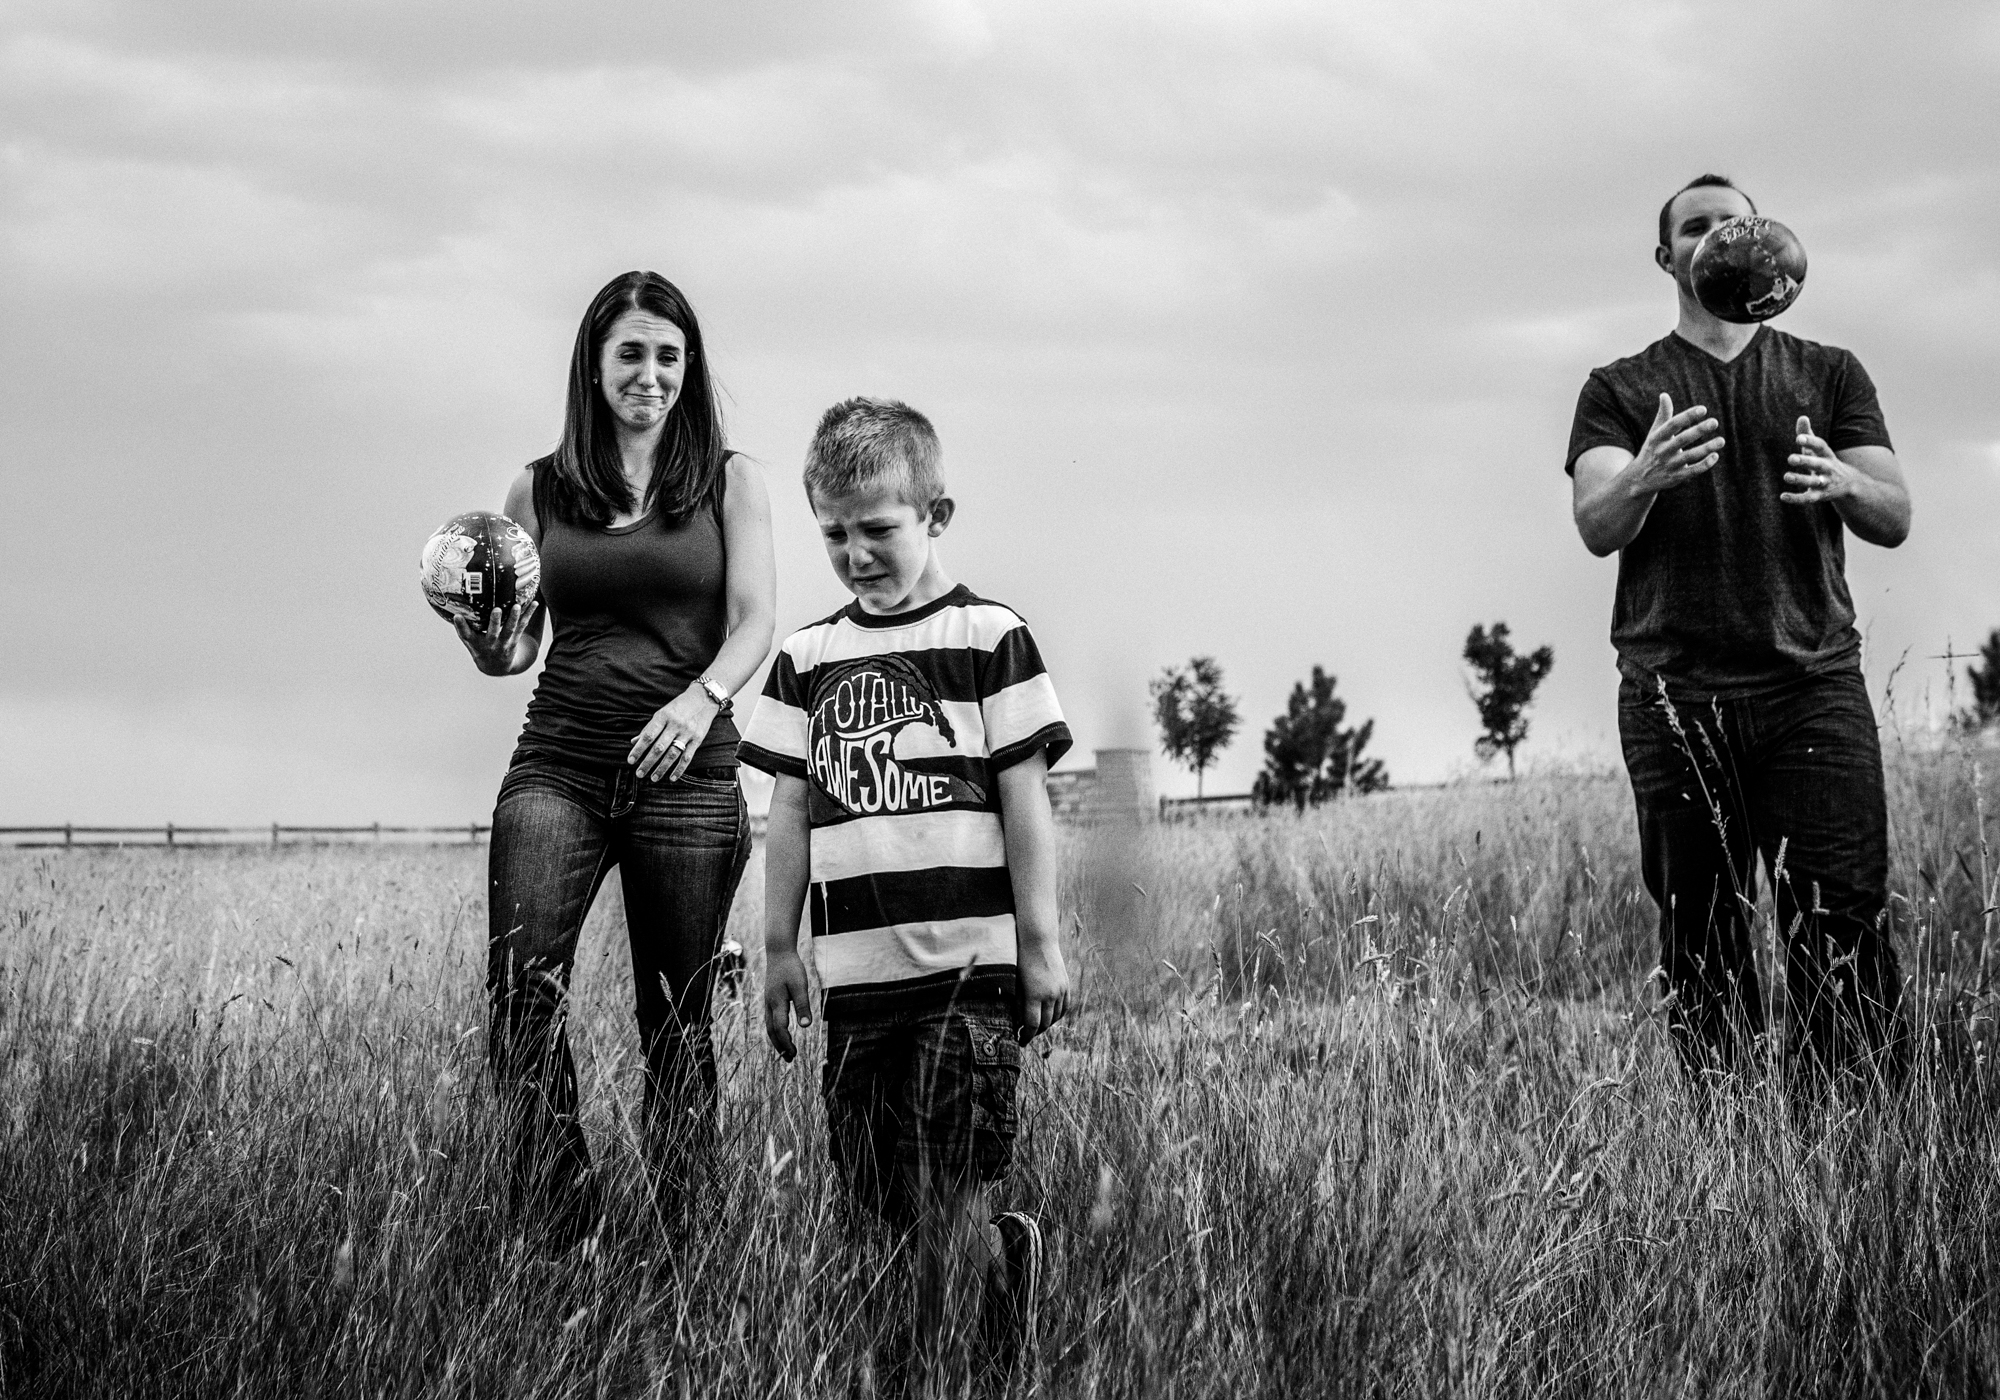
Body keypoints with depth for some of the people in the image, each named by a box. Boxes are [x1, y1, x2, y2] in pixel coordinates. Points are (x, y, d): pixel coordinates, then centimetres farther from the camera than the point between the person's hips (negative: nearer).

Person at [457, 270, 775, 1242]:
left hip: (687, 773, -1)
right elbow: (516, 643, 15)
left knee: (676, 1025, 1)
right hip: (557, 768, 1)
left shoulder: (729, 482, 7)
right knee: (521, 991, -17)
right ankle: (558, 1233, -12)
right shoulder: (539, 490, 11)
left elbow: (755, 621, -2)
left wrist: (702, 697, -22)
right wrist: (490, 649, -9)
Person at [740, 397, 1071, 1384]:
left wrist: (1040, 944, -3)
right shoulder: (807, 659, 11)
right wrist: (780, 950, 12)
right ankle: (1004, 1253, 31)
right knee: (873, 1188, 7)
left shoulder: (987, 639, -1)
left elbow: (1024, 801, -1)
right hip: (856, 970, 5)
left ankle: (936, 1367, 3)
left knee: (945, 1188, -7)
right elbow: (791, 812, 14)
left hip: (967, 965, -4)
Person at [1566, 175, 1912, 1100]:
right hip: (1674, 697, 0)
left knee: (1846, 929, -10)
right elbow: (1597, 527, -1)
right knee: (1700, 945, -2)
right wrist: (1643, 478, -24)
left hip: (1813, 685, 0)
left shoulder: (1828, 374, 17)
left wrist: (1845, 483, -15)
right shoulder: (1621, 391, 14)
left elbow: (1895, 521, 9)